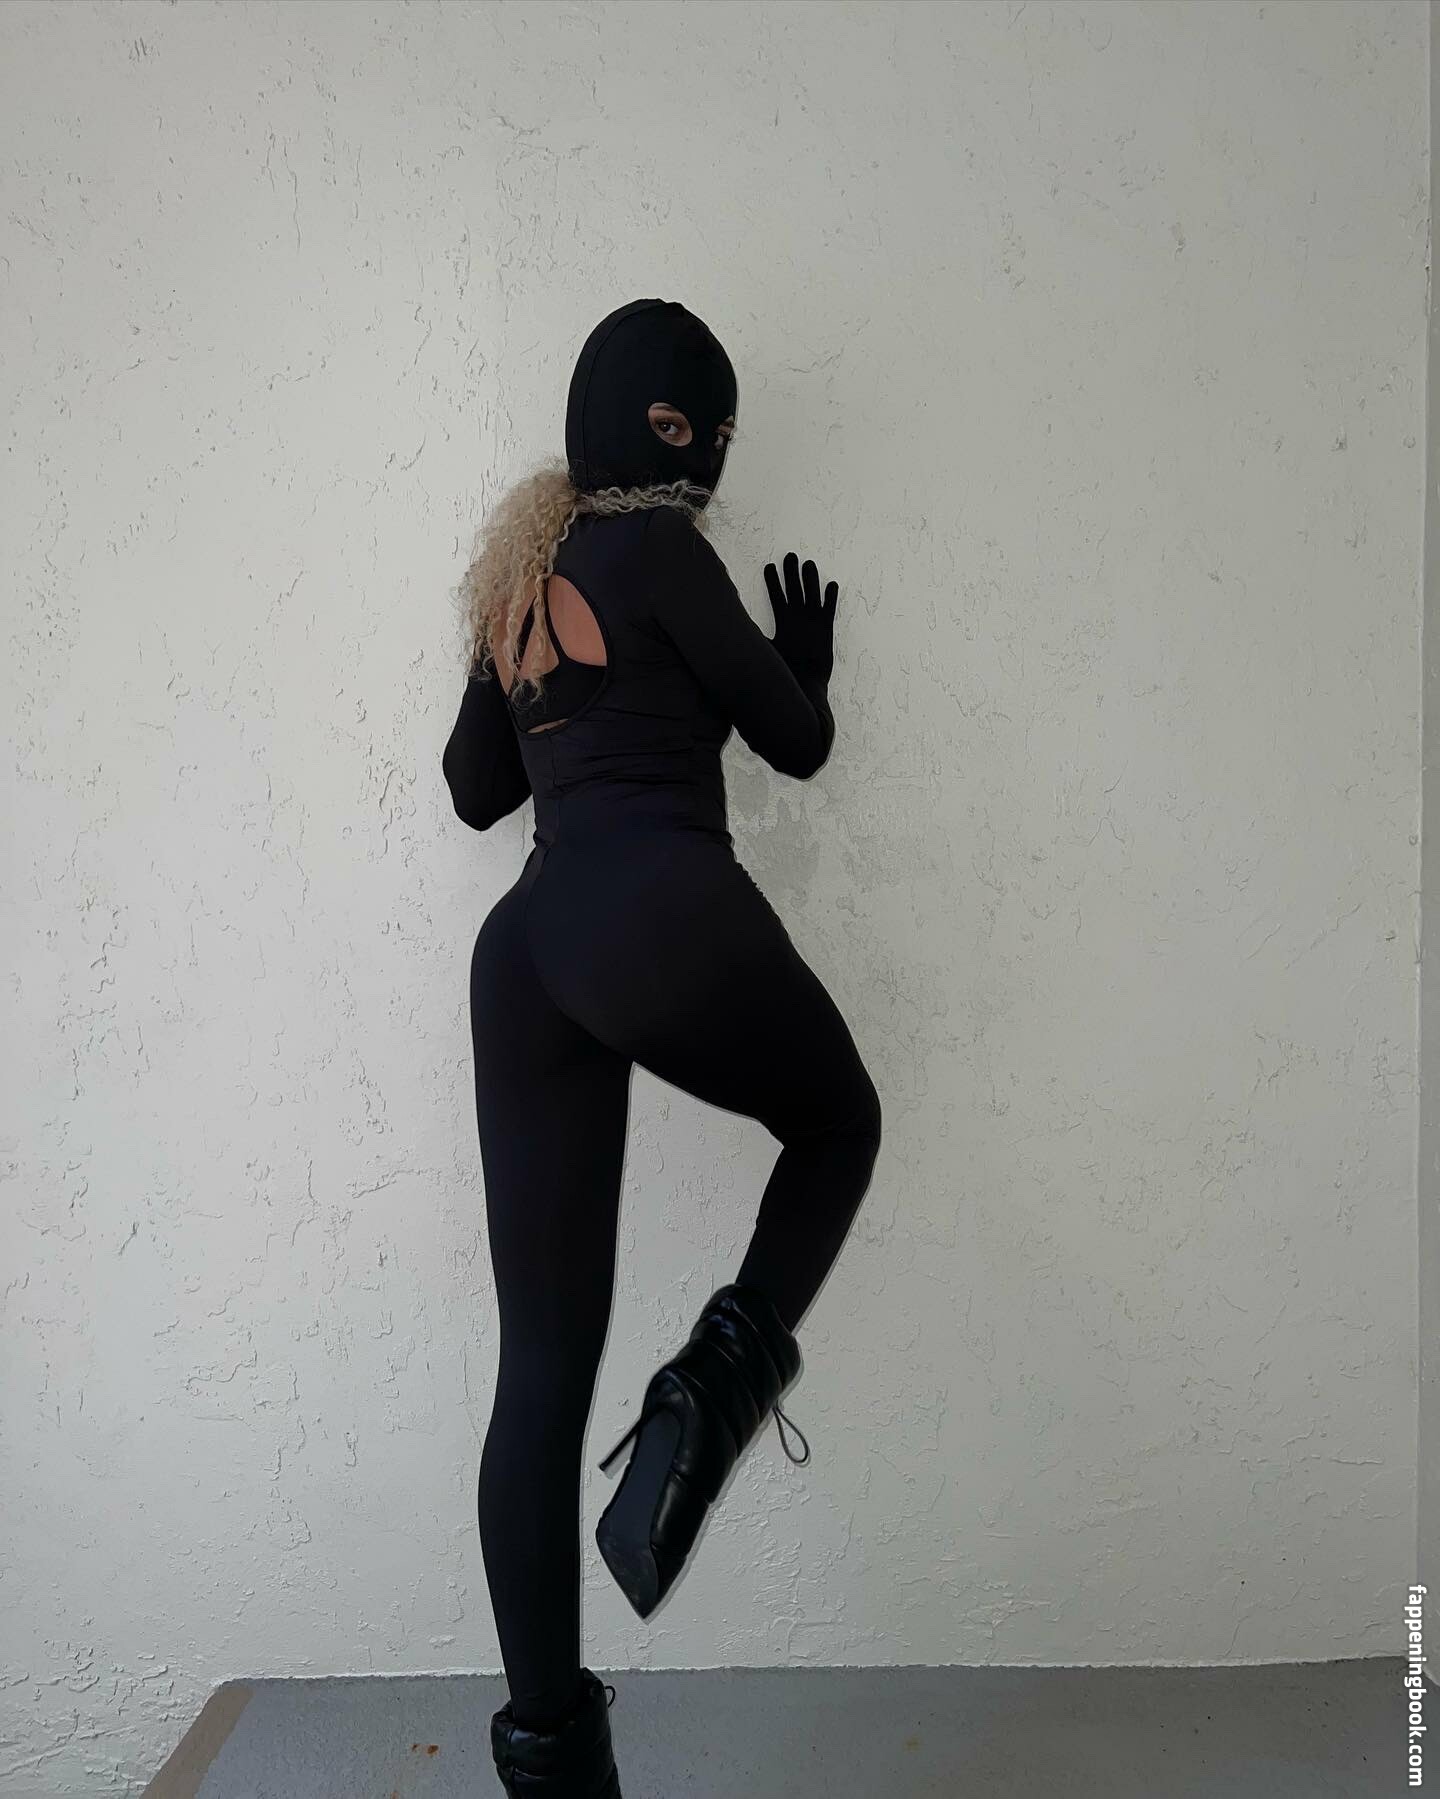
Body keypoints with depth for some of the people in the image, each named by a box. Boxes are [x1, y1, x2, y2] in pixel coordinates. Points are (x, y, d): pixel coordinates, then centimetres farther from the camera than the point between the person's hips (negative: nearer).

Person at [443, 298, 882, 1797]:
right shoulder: (659, 546, 1)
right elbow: (794, 742, 5)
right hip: (662, 911, -7)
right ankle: (722, 1375, -5)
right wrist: (805, 659, 26)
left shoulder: (520, 568, 23)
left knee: (542, 1356, 6)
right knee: (837, 1128, 22)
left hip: (524, 945, 7)